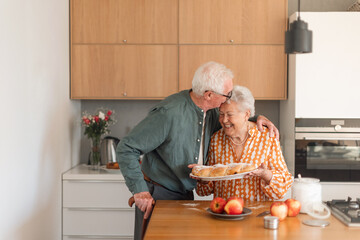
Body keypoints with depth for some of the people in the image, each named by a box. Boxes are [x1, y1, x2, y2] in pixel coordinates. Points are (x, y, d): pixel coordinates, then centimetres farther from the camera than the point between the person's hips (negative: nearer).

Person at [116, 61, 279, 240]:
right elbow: (126, 149, -23)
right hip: (156, 196, -7)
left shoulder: (212, 111, -3)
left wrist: (256, 117, 0)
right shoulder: (169, 113, -26)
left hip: (186, 195, 7)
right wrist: (139, 190, -26)